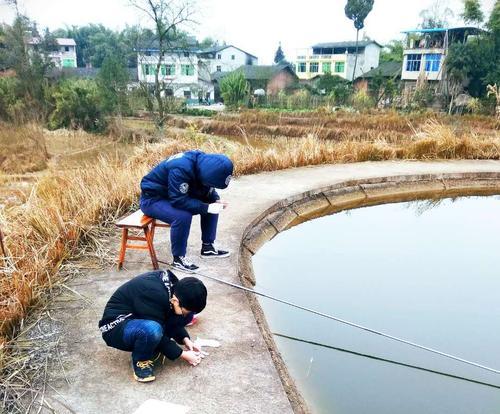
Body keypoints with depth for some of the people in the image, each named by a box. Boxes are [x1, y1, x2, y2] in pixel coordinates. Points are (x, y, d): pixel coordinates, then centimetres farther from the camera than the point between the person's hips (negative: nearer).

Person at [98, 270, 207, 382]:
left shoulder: (173, 285, -9)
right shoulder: (154, 295, -33)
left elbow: (172, 319, 6)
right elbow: (160, 330, -24)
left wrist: (185, 339, -7)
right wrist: (182, 354, -15)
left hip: (142, 320, 8)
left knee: (187, 313, -7)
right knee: (152, 330, -40)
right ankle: (140, 360, -10)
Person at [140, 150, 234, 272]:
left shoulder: (205, 164, -11)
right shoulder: (180, 169, -35)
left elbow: (207, 189, 3)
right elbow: (179, 201, -35)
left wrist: (216, 200, -16)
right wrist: (206, 207, -33)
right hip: (153, 199, -8)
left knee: (212, 205, -2)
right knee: (182, 216, -33)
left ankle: (207, 247, 9)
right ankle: (178, 258, -14)